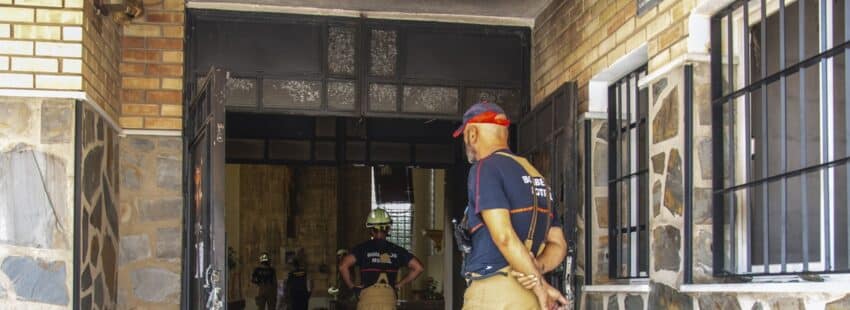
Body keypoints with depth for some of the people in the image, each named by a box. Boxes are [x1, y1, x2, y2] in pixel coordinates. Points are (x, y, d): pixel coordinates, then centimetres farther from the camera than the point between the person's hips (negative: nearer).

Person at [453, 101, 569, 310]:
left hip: (494, 293, -8)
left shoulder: (485, 168, -5)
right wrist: (538, 267, -2)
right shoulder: (535, 175, 21)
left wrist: (541, 287, -13)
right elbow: (558, 245, 17)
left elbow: (504, 236, -17)